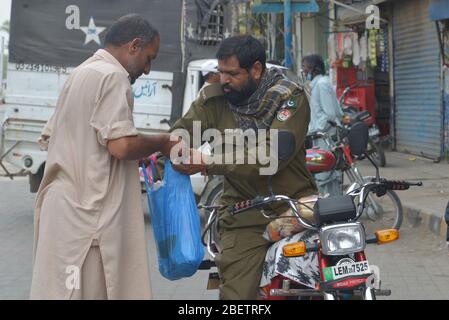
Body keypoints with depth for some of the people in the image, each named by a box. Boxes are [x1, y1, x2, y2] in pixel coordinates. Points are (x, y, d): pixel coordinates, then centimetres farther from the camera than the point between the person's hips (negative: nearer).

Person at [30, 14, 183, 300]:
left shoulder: (82, 74, 19)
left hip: (67, 204, 10)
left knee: (62, 287, 11)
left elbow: (50, 136, 24)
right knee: (85, 290, -6)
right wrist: (161, 144, -2)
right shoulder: (113, 76, -11)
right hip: (86, 211, -10)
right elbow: (121, 145, -21)